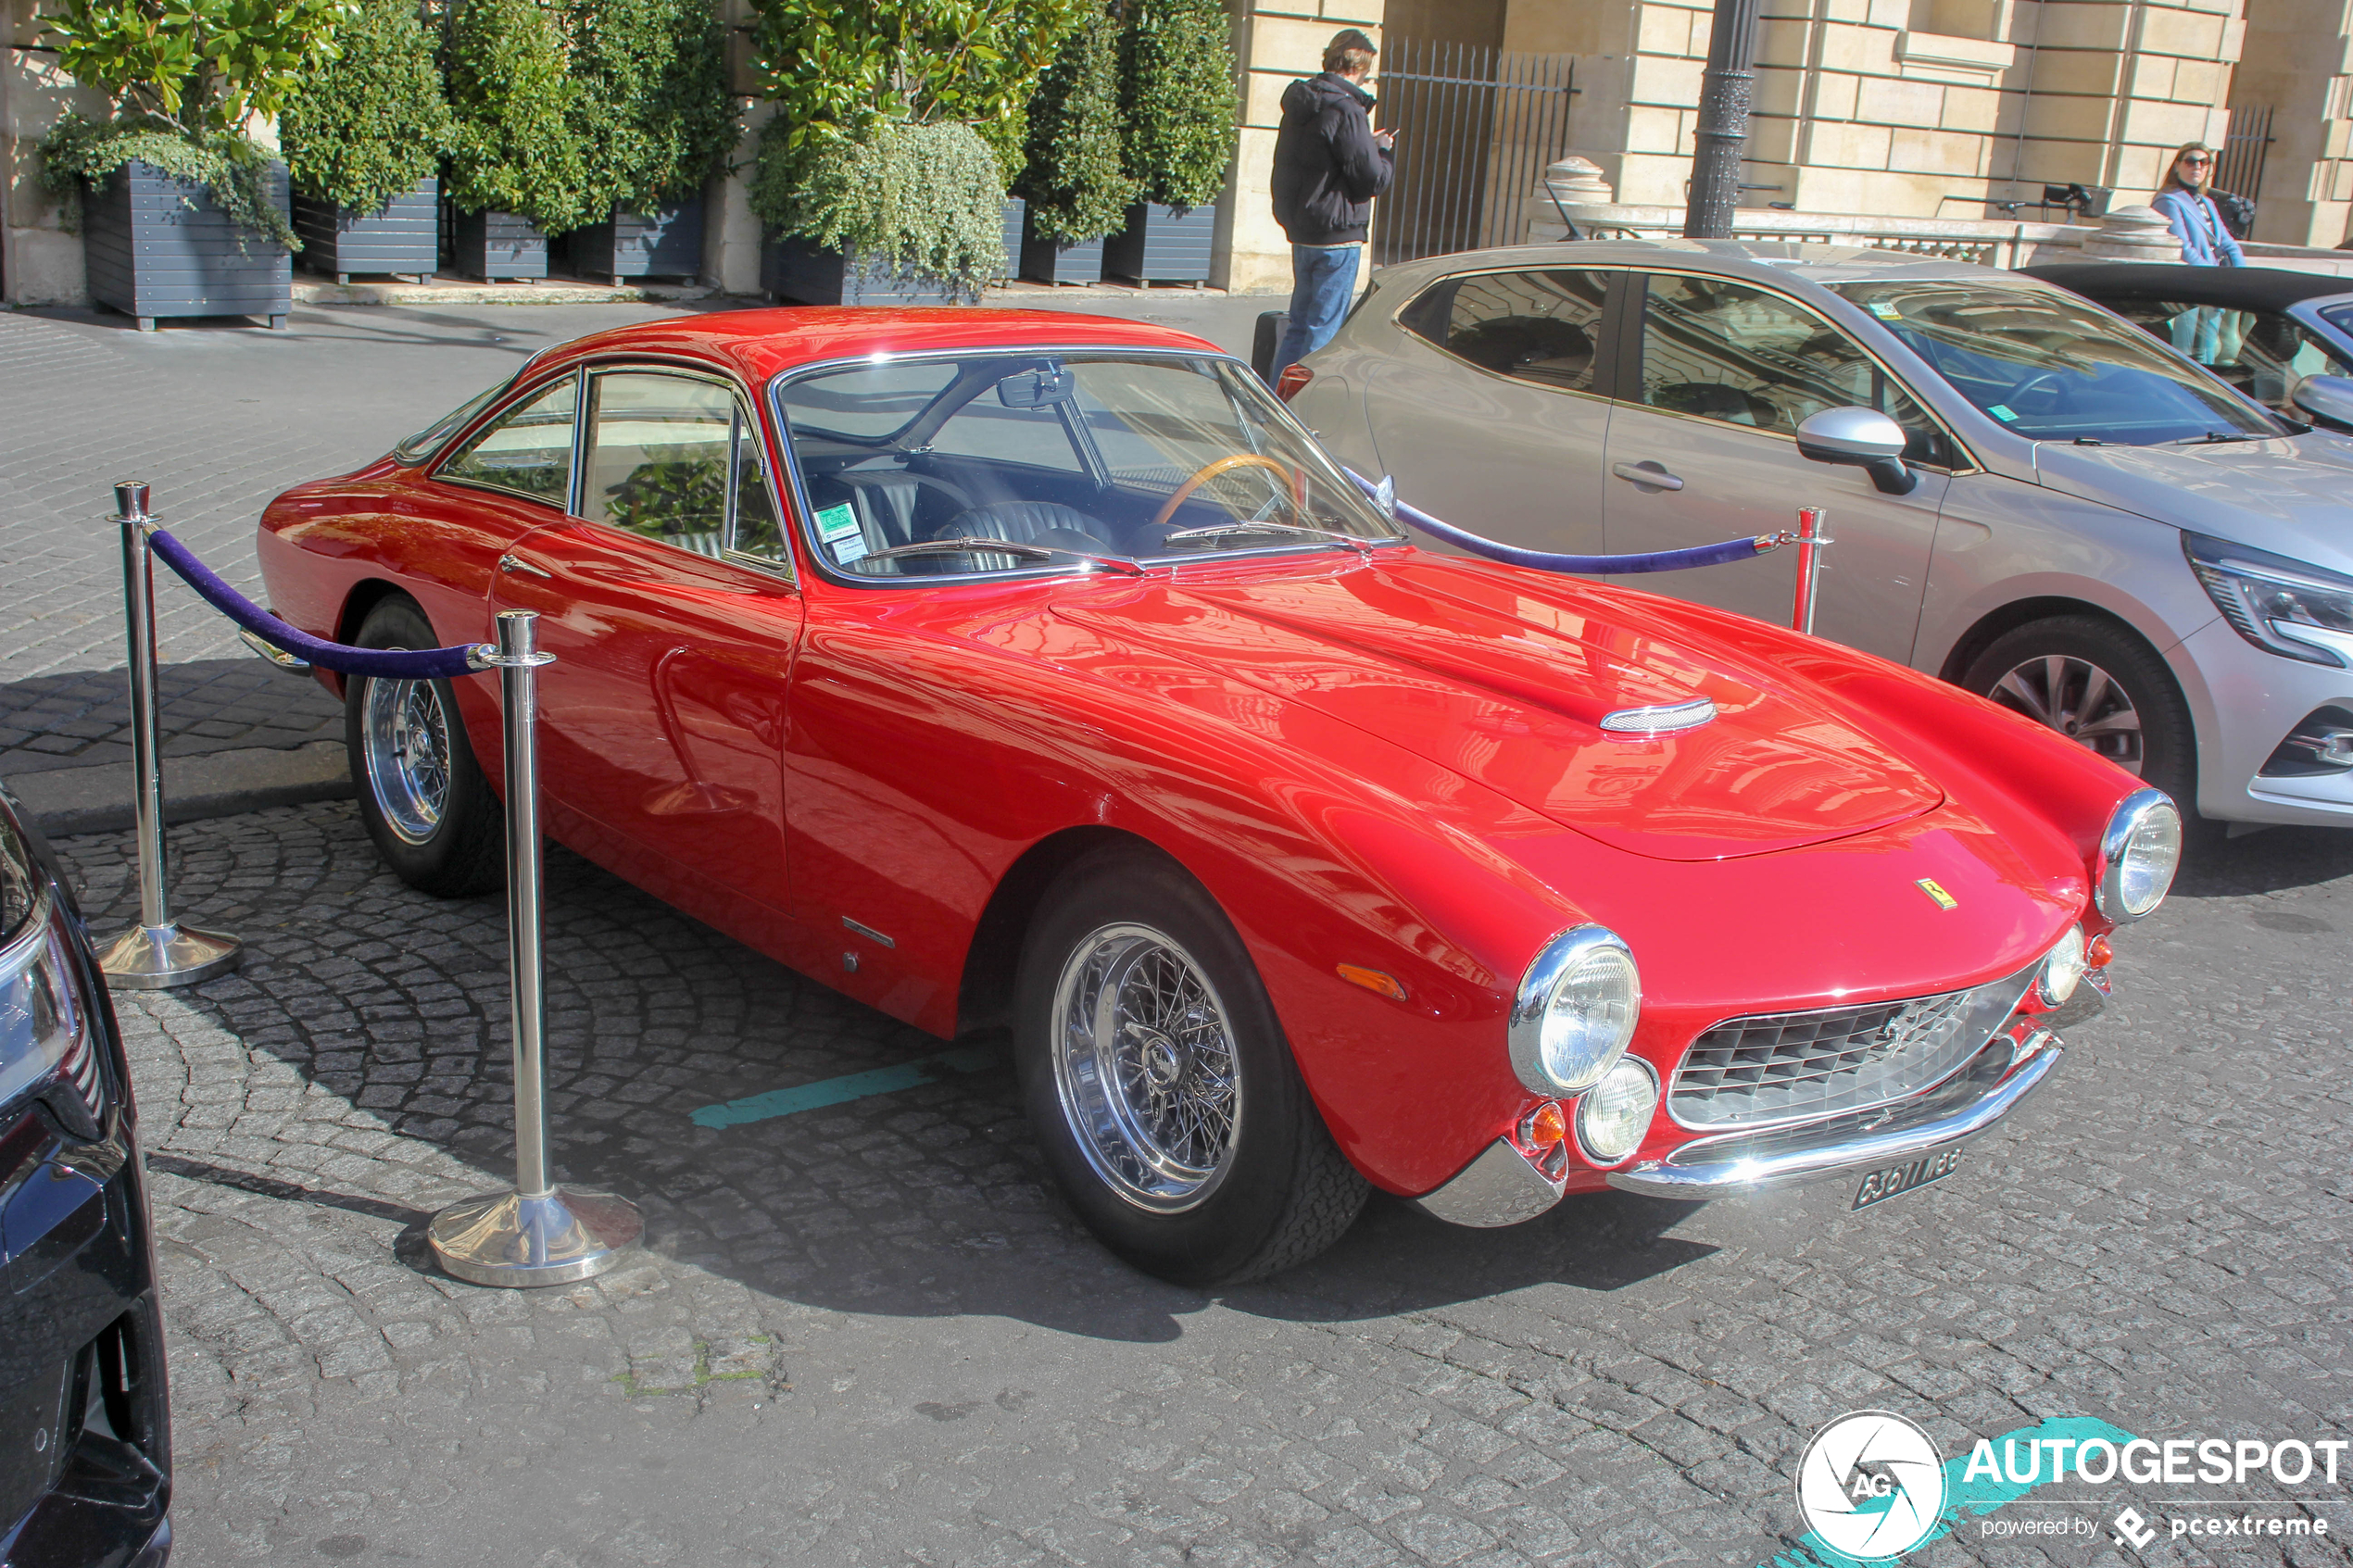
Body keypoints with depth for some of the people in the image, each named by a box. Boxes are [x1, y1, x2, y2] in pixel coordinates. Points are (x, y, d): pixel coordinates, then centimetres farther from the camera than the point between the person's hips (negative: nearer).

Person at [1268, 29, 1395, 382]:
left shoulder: (1300, 104, 10)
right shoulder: (1345, 110, -17)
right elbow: (1372, 180, -14)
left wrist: (1368, 144, 15)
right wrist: (1386, 151, 4)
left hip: (1301, 232, 9)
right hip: (1336, 235, -9)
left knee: (1300, 324, 17)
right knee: (1323, 330, -3)